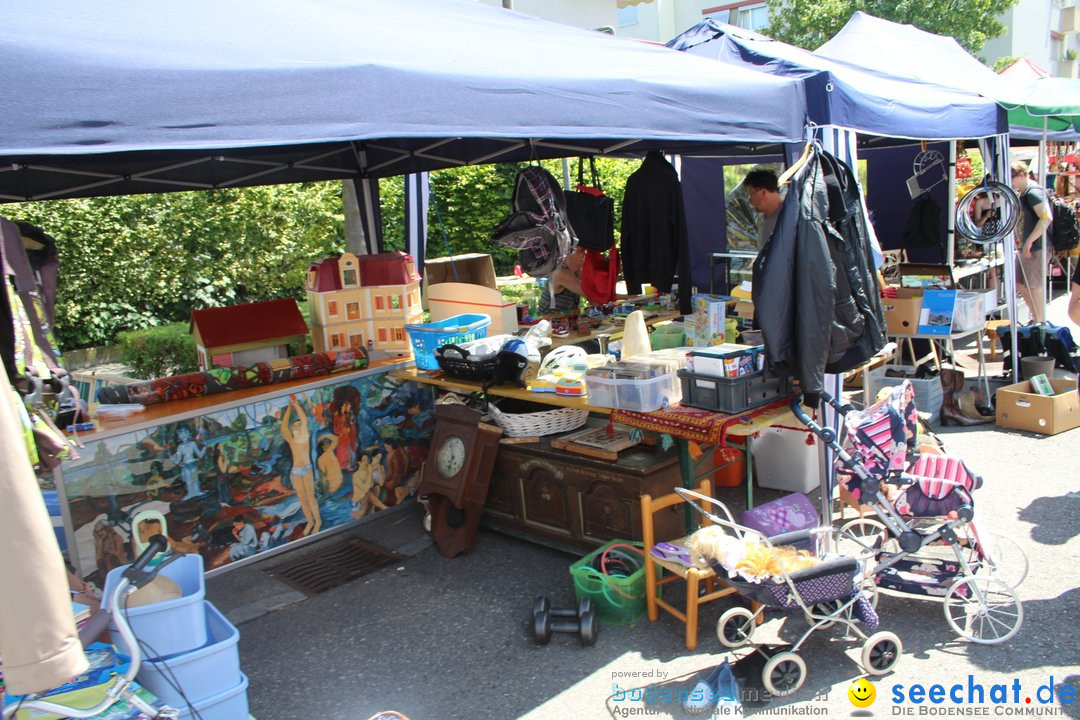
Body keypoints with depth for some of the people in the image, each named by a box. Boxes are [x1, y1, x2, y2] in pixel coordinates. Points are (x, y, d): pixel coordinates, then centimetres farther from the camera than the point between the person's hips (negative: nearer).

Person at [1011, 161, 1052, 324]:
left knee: (1034, 285, -4)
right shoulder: (1023, 193, 16)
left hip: (1036, 247, -10)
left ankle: (1039, 323, 4)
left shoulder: (1033, 191, -14)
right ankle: (1036, 317, 26)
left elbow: (1046, 218, -25)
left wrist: (1029, 241, -23)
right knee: (1020, 282, 16)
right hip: (1024, 247, 10)